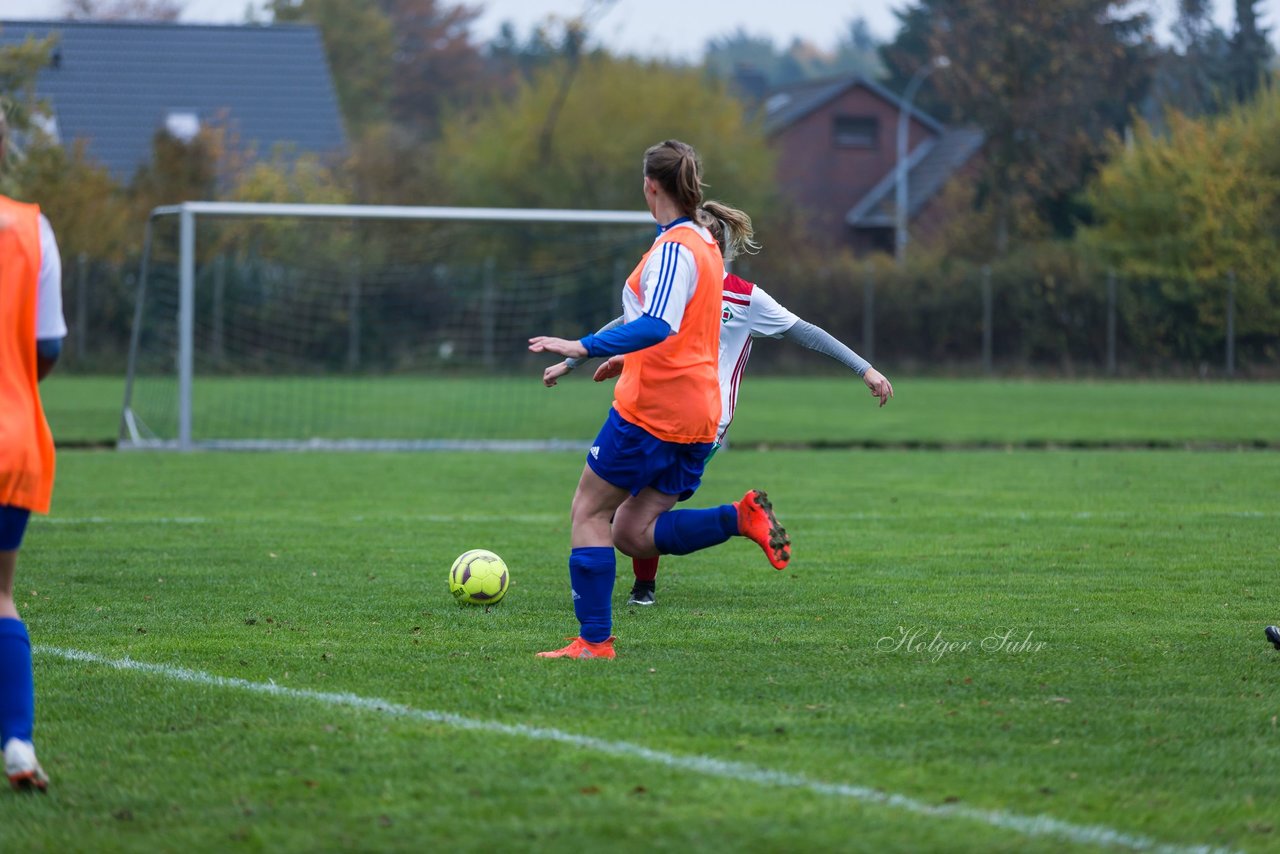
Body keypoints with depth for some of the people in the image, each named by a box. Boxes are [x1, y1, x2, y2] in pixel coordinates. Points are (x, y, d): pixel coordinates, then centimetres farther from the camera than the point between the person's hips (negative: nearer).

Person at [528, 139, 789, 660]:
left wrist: (584, 347, -36)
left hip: (651, 409, -8)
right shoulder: (705, 244, 16)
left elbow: (657, 326, -29)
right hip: (698, 416, 8)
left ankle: (594, 640, -1)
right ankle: (742, 518, -6)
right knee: (632, 534, 10)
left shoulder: (674, 247, -13)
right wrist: (628, 357, 42)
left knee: (589, 513, 3)